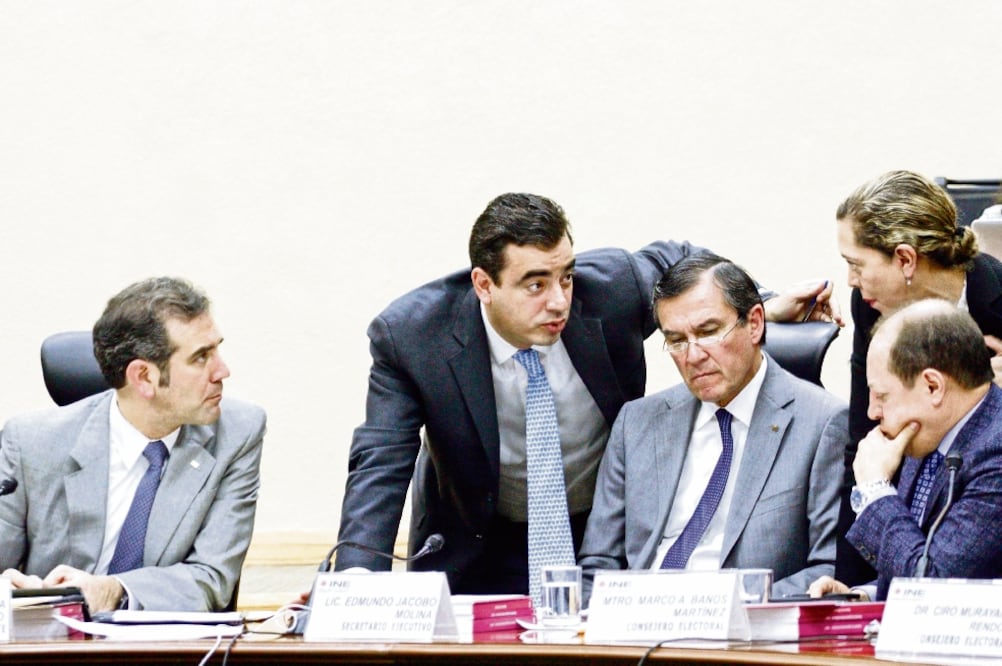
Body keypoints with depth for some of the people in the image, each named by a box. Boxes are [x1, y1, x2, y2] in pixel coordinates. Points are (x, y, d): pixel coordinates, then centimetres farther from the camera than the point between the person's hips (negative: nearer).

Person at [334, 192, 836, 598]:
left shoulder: (614, 286, -19)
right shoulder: (409, 334, -22)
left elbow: (679, 262, 6)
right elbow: (381, 466, -23)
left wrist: (765, 304, -1)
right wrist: (356, 579, -37)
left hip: (612, 537, 1)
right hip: (479, 556, -1)